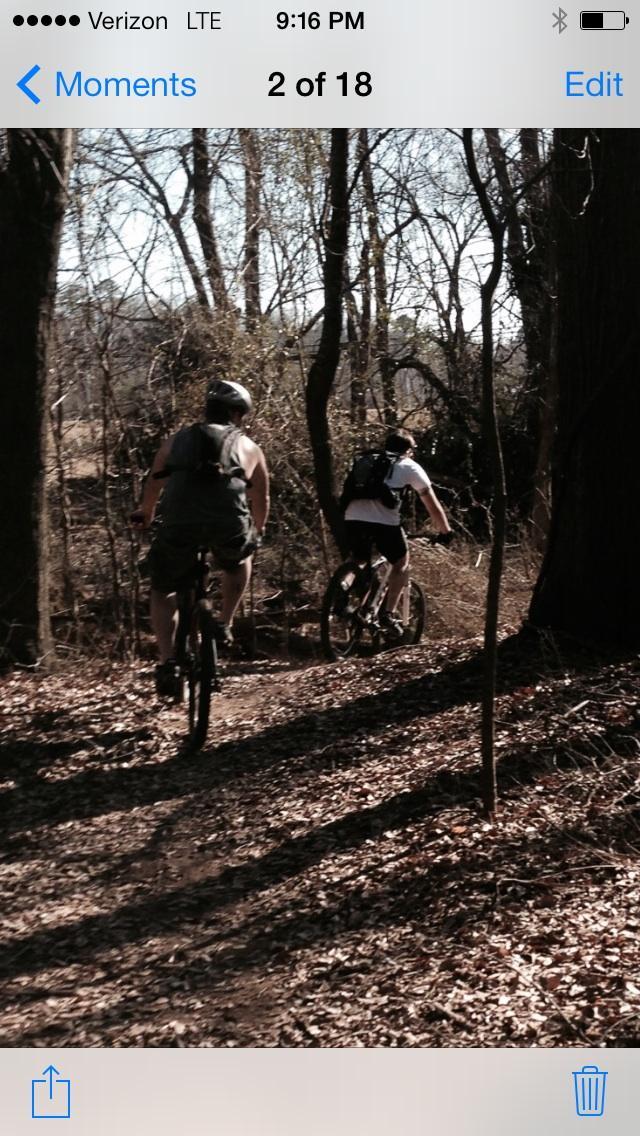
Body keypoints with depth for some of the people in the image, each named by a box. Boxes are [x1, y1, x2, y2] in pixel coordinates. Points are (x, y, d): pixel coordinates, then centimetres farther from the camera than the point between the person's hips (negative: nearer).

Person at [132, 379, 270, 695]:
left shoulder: (176, 441, 26)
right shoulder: (249, 448, 22)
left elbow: (153, 486, 39)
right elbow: (261, 500, 33)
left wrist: (144, 514, 60)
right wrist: (257, 532, 54)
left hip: (178, 526, 1)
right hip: (229, 528, 0)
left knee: (162, 593, 22)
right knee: (240, 559, 35)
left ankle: (167, 662, 6)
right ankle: (224, 626, 26)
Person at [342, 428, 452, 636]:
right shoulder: (410, 467, 18)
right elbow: (432, 505, 21)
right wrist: (445, 531, 33)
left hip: (352, 519, 4)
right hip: (383, 522, -4)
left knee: (359, 562, 28)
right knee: (401, 562, 20)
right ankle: (388, 614, 10)